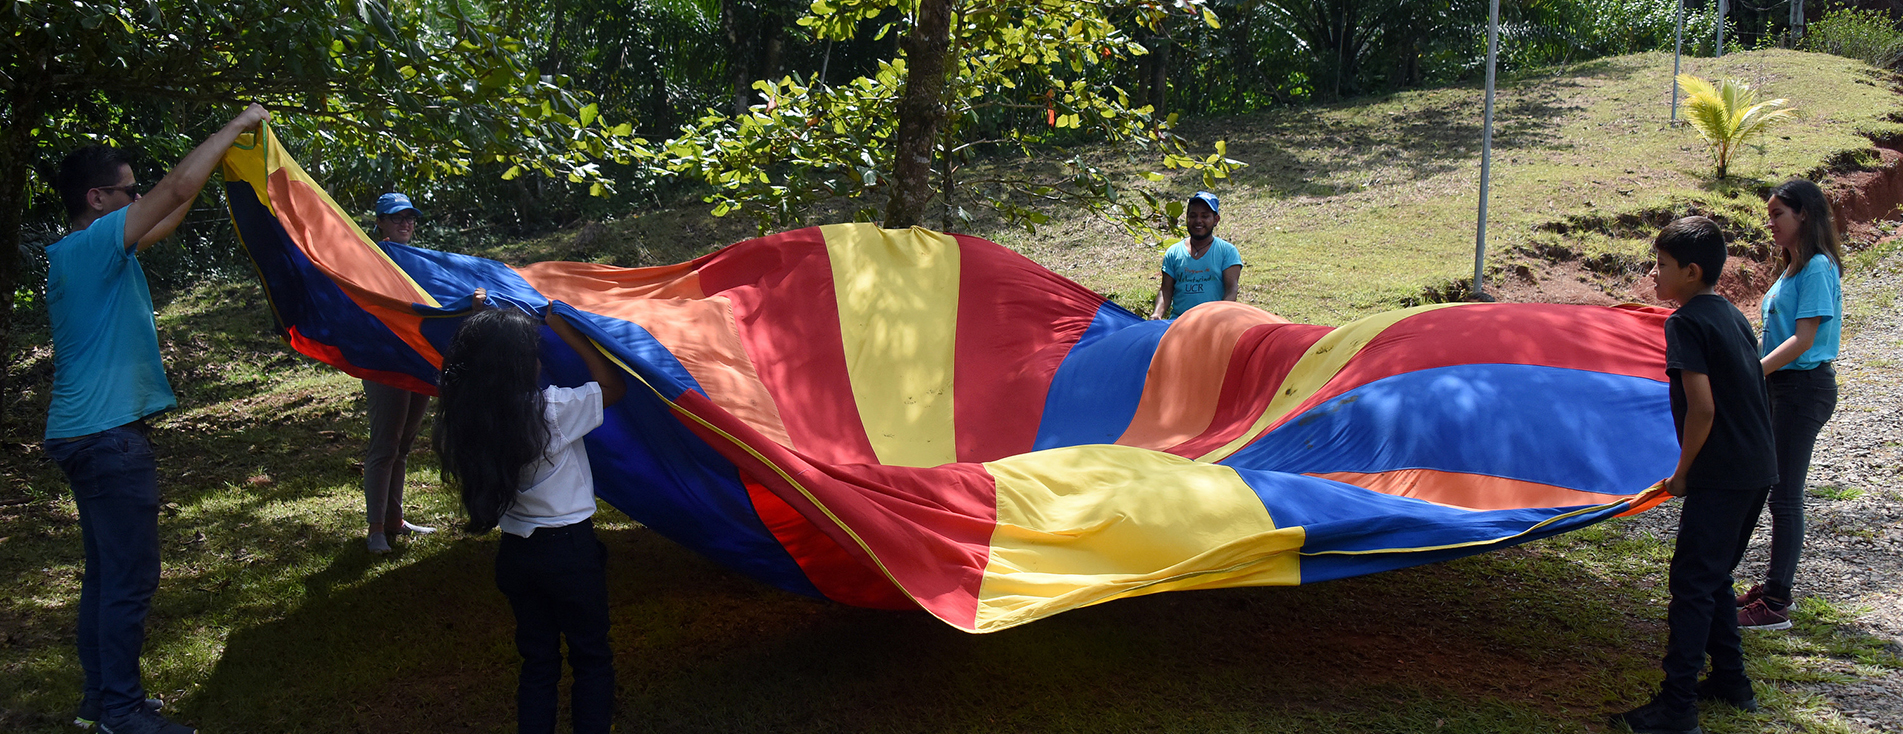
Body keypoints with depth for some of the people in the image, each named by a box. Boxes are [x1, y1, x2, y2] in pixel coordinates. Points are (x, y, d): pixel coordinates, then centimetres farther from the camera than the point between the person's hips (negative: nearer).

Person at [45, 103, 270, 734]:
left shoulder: (76, 253, 14)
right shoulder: (92, 245, -15)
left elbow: (167, 220, 24)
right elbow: (177, 189, -20)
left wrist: (216, 161, 21)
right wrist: (236, 126, -11)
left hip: (86, 434, 10)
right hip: (109, 436, -10)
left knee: (106, 572, 15)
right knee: (130, 575, -4)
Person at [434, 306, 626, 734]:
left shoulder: (464, 420, -6)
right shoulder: (552, 410, -22)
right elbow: (613, 385, -9)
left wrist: (478, 326, 12)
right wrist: (564, 329, -7)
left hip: (515, 554, 5)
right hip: (569, 550, -5)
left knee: (537, 659, 17)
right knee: (591, 659, 10)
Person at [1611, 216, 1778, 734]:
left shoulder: (1685, 323, -13)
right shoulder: (1733, 315, 14)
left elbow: (1702, 407, -21)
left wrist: (1682, 472, -9)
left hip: (1721, 477, -9)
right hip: (1758, 470, 9)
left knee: (1692, 584, -6)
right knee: (1714, 577, 20)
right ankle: (1731, 681, 28)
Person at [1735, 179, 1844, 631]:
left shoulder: (1817, 269, -14)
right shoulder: (1794, 269, 14)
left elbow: (1803, 339, -20)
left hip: (1804, 387, -10)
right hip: (1783, 387, 10)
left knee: (1785, 495, -6)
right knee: (1777, 489, 15)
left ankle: (1776, 606, -2)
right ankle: (1776, 585, 24)